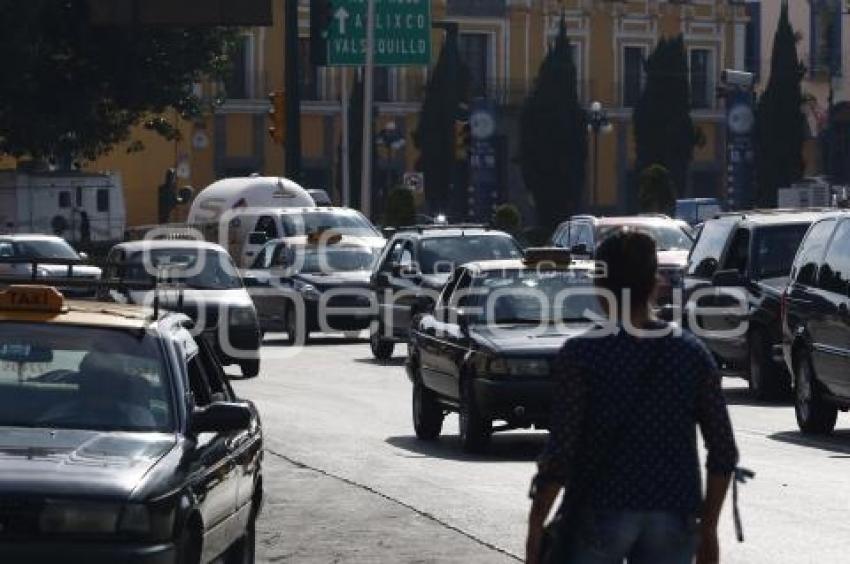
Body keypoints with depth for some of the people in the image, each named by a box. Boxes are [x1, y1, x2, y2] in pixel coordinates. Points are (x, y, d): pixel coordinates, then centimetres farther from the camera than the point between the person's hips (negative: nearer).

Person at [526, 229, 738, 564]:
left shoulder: (581, 355, -8)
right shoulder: (691, 353, 2)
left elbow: (560, 451, -12)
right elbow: (724, 452, 2)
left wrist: (536, 525, -4)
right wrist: (708, 527, 11)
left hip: (601, 513, -3)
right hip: (674, 519, 3)